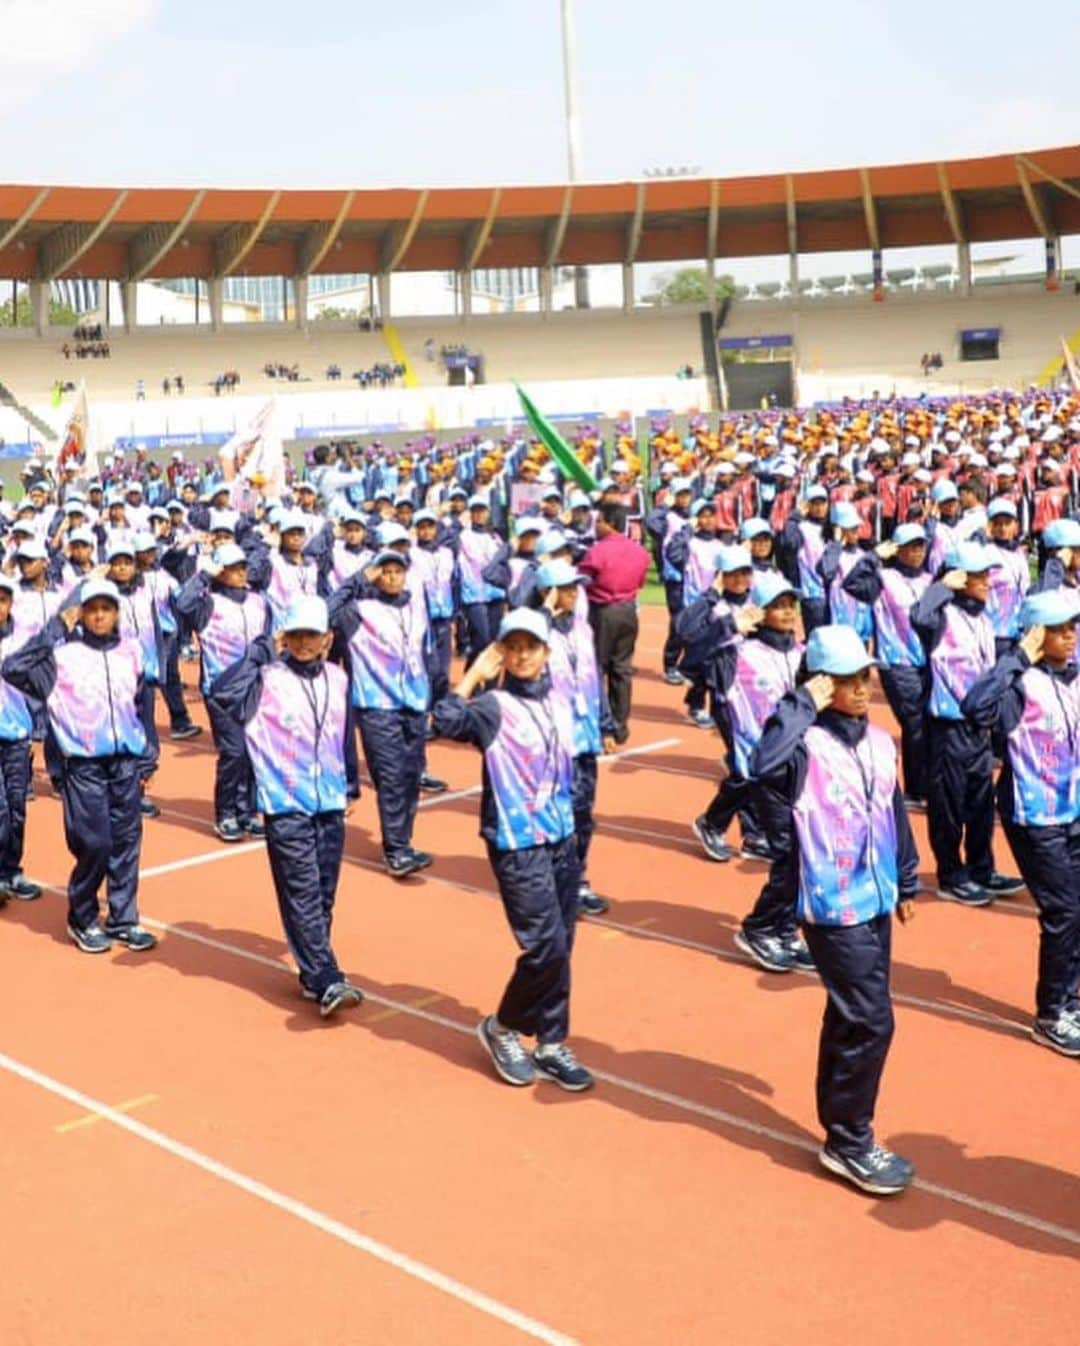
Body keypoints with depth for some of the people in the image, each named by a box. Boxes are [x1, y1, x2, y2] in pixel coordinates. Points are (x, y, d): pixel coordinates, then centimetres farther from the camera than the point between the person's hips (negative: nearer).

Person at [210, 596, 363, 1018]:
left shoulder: (337, 678, 9)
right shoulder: (267, 679, -7)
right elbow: (222, 693, -26)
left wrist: (349, 785, 22)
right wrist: (261, 650, -18)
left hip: (331, 804, 5)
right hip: (286, 805, -5)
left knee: (323, 895, 11)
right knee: (302, 895, -7)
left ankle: (314, 975, 22)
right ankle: (327, 982, -8)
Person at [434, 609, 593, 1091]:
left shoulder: (560, 704, 9)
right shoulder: (493, 707, -11)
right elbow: (446, 723, -31)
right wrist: (475, 674, -22)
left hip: (562, 840, 7)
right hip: (518, 846, -6)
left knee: (560, 948, 10)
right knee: (546, 946, -10)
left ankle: (551, 1045, 24)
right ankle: (502, 1028, 14)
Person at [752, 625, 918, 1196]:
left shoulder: (880, 741, 7)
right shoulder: (808, 745, -17)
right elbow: (764, 764, -40)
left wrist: (907, 881, 23)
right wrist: (802, 704, -31)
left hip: (875, 901, 8)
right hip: (833, 906, -8)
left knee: (850, 1017, 17)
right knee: (871, 1021, -6)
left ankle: (841, 1130, 31)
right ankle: (849, 1143, 10)